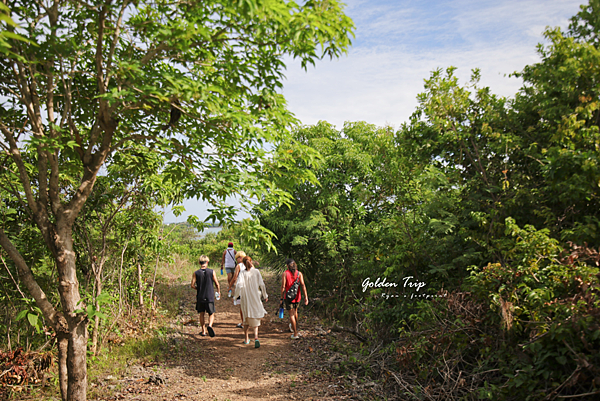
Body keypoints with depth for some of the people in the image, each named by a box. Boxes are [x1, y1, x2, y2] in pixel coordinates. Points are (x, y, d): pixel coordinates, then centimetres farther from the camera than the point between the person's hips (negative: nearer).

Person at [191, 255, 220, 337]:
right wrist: (218, 292, 15)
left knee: (201, 314, 15)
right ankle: (210, 325, -20)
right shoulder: (212, 272, -6)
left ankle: (203, 331, 18)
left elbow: (192, 285, -7)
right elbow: (217, 284, -3)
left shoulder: (196, 273, -4)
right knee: (211, 314, 7)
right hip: (210, 296, -1)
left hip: (200, 297, 1)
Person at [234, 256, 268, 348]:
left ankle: (246, 339, 26)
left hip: (245, 298, 0)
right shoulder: (256, 271, -3)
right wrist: (265, 295, 8)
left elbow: (239, 285, -18)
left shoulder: (242, 273, -6)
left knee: (246, 318, 18)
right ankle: (256, 338, -16)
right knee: (255, 319, 6)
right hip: (255, 298, 0)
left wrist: (236, 294, -3)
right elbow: (262, 284, -4)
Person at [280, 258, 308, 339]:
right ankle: (293, 327, 45)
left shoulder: (285, 273, -9)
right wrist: (306, 297, -12)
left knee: (291, 314, 1)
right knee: (295, 312, 25)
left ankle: (295, 334, -1)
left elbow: (283, 286, -12)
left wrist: (282, 298, -4)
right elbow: (303, 285, -10)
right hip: (297, 297, 4)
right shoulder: (299, 273, -3)